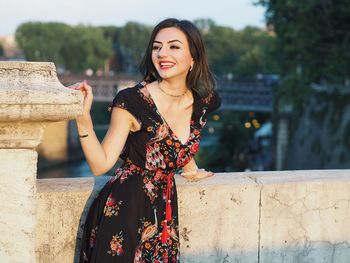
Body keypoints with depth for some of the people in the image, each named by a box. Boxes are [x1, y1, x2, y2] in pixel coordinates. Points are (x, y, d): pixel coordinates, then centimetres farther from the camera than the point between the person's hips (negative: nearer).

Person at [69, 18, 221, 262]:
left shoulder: (203, 102, -1)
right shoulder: (132, 102, -15)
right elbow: (100, 165, -16)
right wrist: (83, 117, -25)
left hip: (164, 206, 5)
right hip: (125, 208, -4)